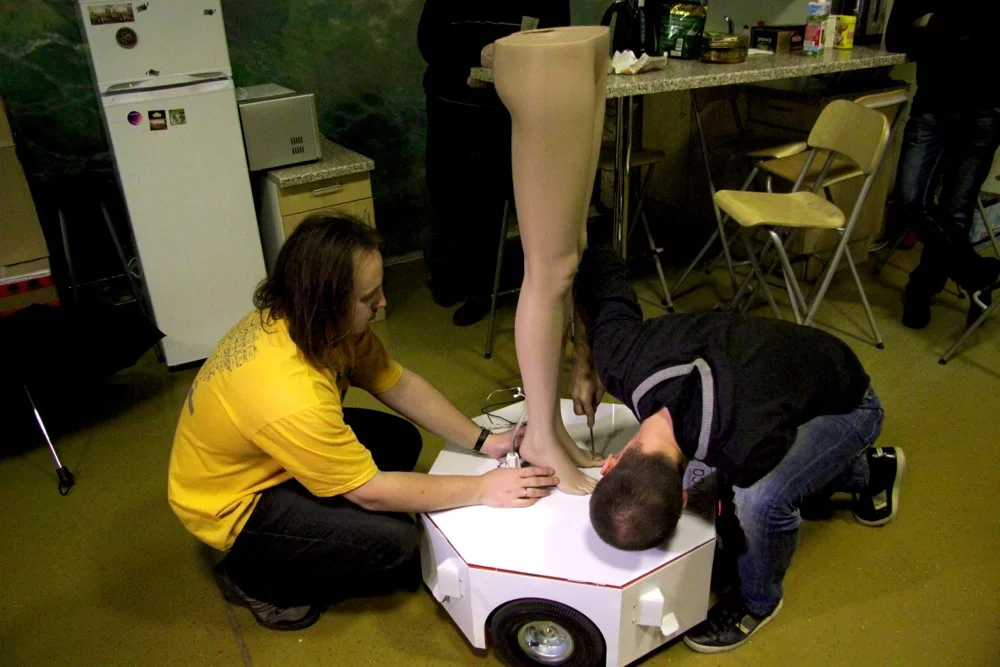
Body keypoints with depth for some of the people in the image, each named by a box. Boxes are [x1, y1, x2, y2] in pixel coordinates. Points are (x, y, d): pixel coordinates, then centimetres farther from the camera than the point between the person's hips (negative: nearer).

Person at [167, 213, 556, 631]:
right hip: (231, 502, -8)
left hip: (267, 461, 8)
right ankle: (254, 578, 3)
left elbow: (399, 385, -7)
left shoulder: (305, 319, -15)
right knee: (394, 541, -17)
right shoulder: (289, 395, -39)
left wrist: (483, 441, -13)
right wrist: (483, 489, -21)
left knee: (401, 441, 2)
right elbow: (372, 491, -27)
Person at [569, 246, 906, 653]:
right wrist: (583, 363, -13)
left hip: (845, 406, -6)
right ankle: (867, 469, 40)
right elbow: (599, 265, -17)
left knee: (762, 498, -32)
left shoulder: (749, 453, -46)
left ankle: (758, 602, 3)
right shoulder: (619, 355, -35)